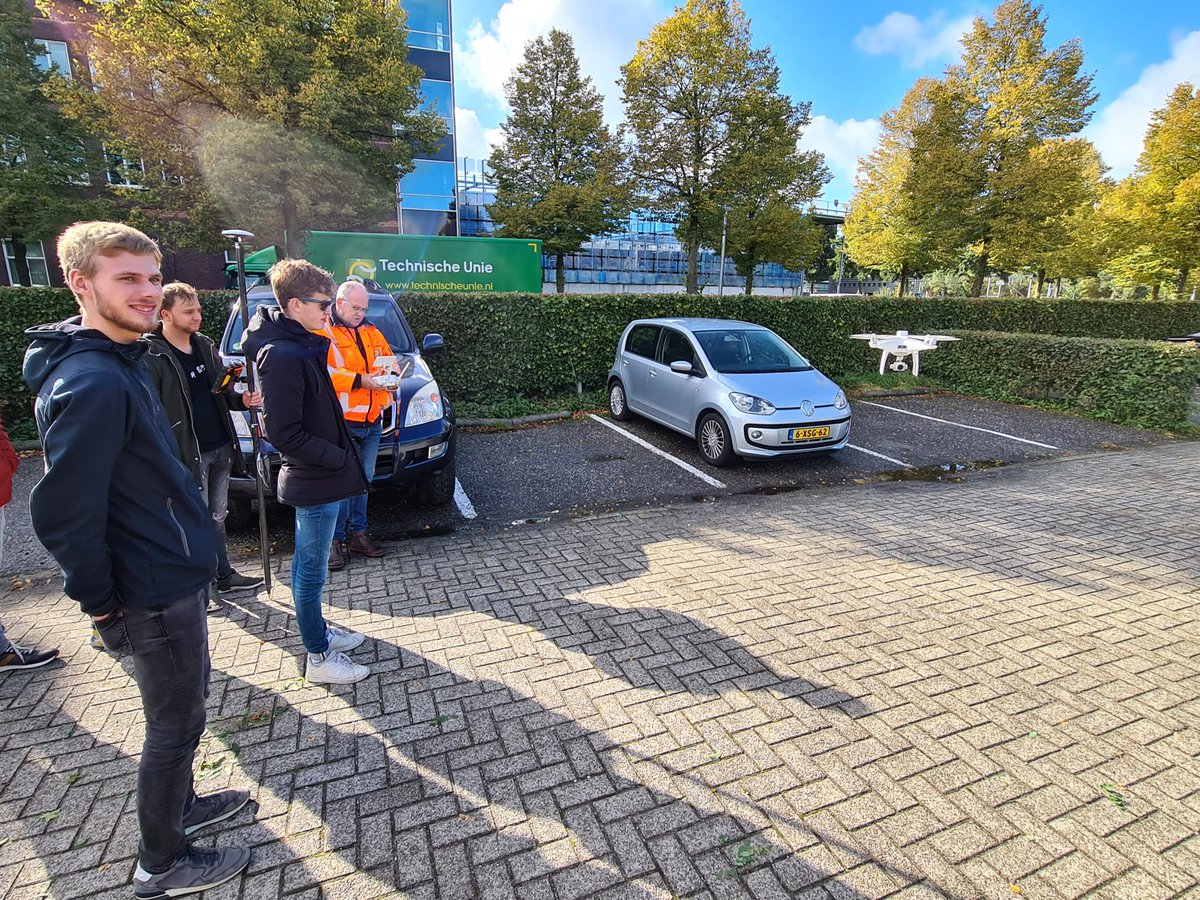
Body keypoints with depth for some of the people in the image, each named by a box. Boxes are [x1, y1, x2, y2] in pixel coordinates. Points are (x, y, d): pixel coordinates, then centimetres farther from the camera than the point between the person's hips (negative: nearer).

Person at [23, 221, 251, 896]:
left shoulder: (122, 361, 7)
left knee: (186, 704, 26)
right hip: (156, 595, -9)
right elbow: (63, 515, -26)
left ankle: (181, 804, 48)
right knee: (176, 724, 10)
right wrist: (102, 604, -15)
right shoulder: (91, 383, -26)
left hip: (176, 576, 9)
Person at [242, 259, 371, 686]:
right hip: (315, 482, -10)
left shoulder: (302, 345, 8)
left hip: (319, 477, 10)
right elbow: (284, 434, -24)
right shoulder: (282, 355, -22)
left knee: (308, 565, 22)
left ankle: (318, 629, 40)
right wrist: (340, 459, -19)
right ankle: (319, 658, 19)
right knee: (312, 570, 4)